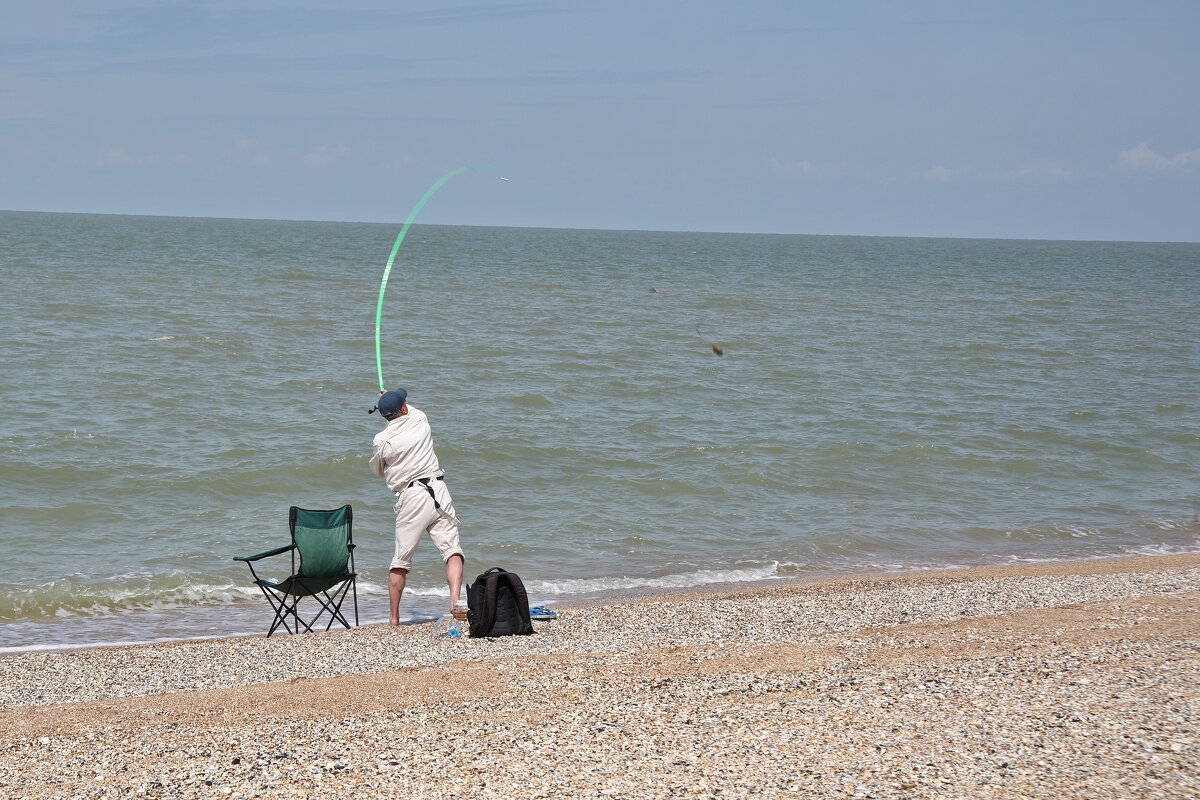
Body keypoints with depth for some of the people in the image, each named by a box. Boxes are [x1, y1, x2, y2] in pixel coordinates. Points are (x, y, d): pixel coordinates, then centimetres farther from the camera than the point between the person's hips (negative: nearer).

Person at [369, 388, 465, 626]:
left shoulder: (382, 440, 0)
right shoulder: (420, 419, 8)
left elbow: (378, 470, 20)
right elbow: (409, 410, 35)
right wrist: (394, 401, 55)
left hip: (410, 498, -1)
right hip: (437, 490, 1)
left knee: (400, 561, 8)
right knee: (452, 551, -4)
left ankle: (393, 617, 12)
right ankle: (455, 600, -25)